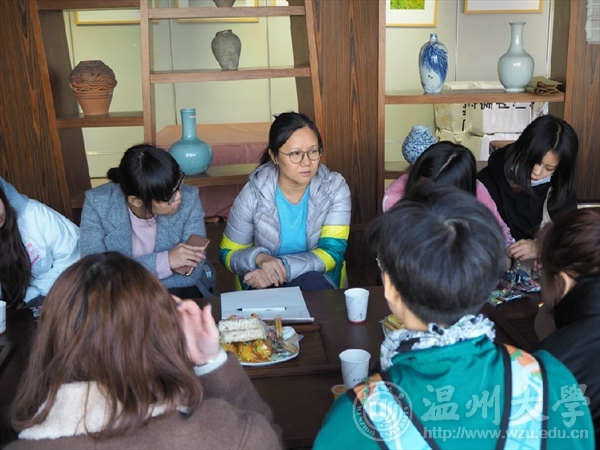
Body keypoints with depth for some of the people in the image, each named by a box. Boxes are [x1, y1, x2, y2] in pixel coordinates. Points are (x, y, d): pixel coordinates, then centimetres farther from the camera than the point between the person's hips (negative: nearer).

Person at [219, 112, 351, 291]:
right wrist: (259, 258, -26)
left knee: (312, 283, -32)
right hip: (262, 284, -1)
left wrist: (281, 269, -30)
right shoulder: (253, 194, -13)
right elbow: (228, 254, -3)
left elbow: (331, 253, -16)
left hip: (316, 278, 2)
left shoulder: (335, 188, -11)